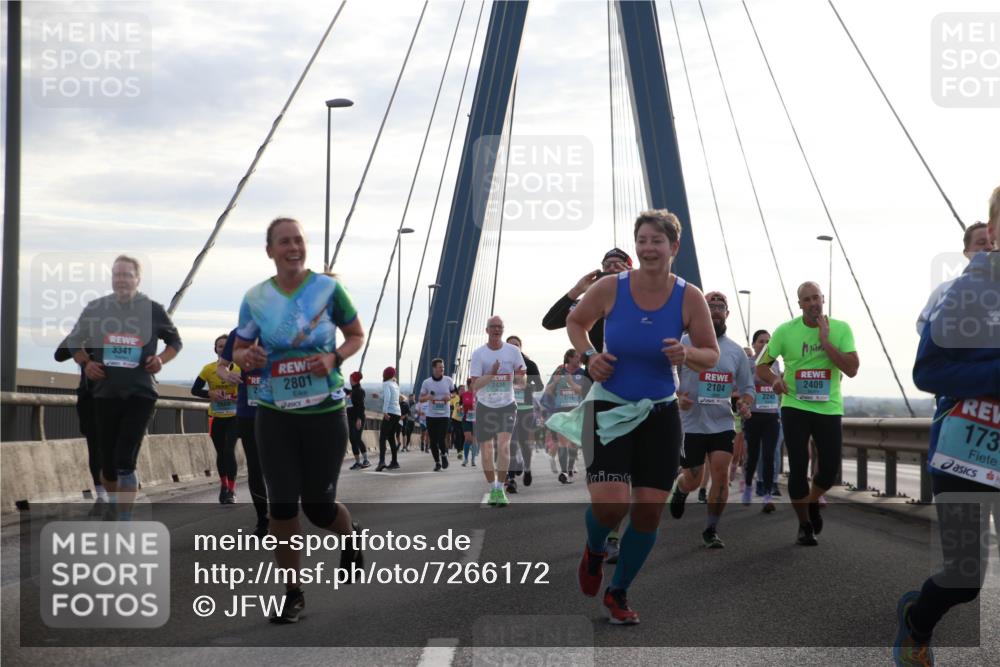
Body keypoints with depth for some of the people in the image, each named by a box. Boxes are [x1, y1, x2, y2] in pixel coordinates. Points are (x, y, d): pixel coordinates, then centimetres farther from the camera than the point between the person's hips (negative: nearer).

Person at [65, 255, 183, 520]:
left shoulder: (153, 310, -2)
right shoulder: (95, 308, 1)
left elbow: (175, 342, 12)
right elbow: (73, 342, 14)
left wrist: (161, 359, -7)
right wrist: (86, 363, -4)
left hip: (140, 394, -3)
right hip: (105, 394, 3)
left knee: (125, 461, -14)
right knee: (107, 461, 10)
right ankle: (113, 506, 38)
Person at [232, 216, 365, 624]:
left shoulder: (328, 288, -6)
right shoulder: (255, 298, 0)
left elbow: (357, 335, 5)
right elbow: (239, 351, 11)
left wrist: (334, 357, -15)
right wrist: (247, 357, -13)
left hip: (325, 412, -2)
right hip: (275, 414, 2)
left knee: (319, 505, 4)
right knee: (282, 504, -3)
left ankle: (350, 535, 41)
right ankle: (292, 593, 12)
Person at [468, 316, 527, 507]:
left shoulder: (513, 351, -1)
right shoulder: (478, 353, -5)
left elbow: (521, 383, 3)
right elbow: (474, 385, -12)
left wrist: (519, 377, -21)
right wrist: (492, 374, -28)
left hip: (507, 406, 0)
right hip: (485, 407, 0)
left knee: (503, 445, -18)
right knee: (487, 451, 5)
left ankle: (500, 489, -13)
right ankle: (492, 489, 21)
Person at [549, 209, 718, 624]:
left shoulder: (689, 297, -7)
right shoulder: (610, 288, -9)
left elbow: (711, 355, 2)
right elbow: (576, 321, 10)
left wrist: (686, 354, -20)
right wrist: (588, 356, -8)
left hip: (660, 414, 2)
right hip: (609, 409, -2)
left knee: (649, 512, 1)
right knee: (610, 506, -18)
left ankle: (618, 593, 24)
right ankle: (594, 549, 20)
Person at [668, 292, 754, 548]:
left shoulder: (736, 350, 7)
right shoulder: (685, 343, -3)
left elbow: (747, 386, 15)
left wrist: (745, 403, -7)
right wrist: (678, 397, -19)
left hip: (723, 424, 2)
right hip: (691, 424, -2)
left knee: (721, 474, -10)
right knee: (692, 480, 5)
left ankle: (711, 530, 4)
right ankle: (679, 489, 43)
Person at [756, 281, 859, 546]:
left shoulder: (841, 329, -3)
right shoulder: (785, 331, -5)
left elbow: (852, 369, -13)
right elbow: (762, 365, 0)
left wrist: (826, 342, -19)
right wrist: (774, 380, -22)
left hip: (829, 408, 1)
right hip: (795, 406, -1)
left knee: (830, 468, 1)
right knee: (798, 468, -4)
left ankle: (812, 503, 34)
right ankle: (804, 525, 16)